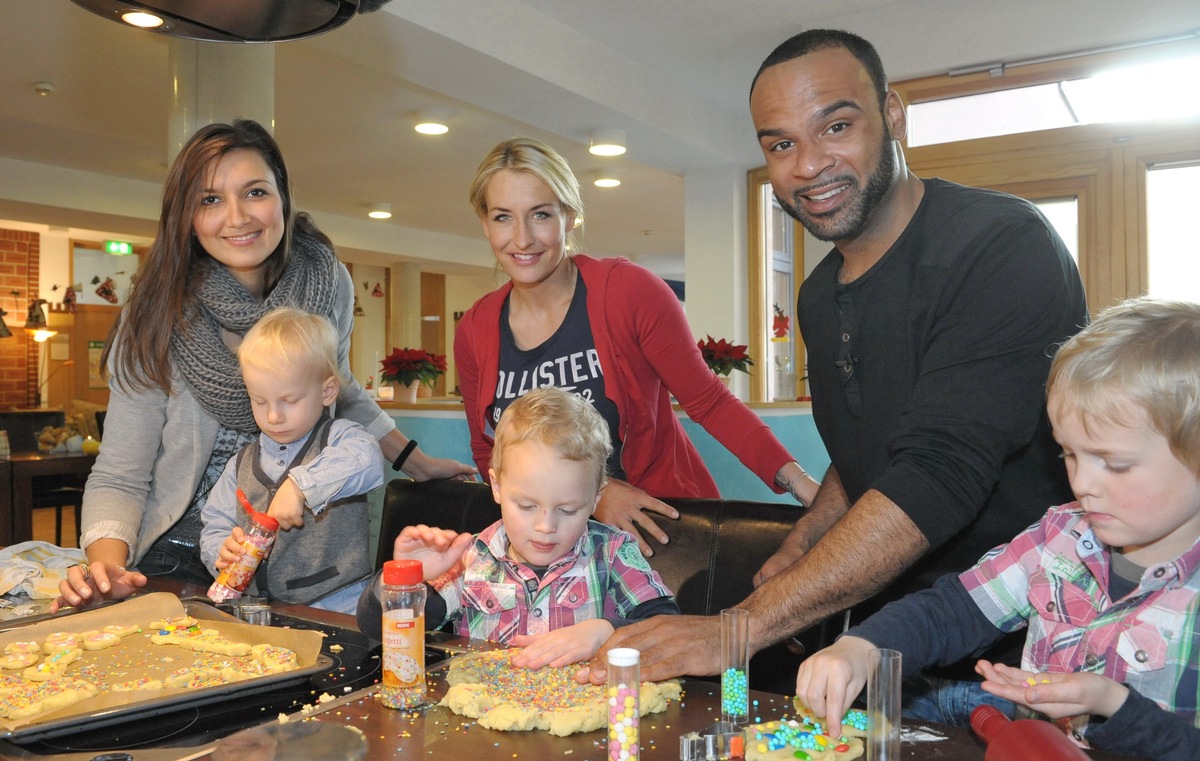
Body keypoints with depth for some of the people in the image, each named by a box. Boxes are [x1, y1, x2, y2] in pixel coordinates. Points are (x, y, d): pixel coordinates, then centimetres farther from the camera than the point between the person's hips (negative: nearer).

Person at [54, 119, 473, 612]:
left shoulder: (329, 283, -5)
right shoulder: (158, 318, -13)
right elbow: (119, 479, -10)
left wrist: (416, 462, 12)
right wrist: (107, 563, -29)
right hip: (183, 553, -1)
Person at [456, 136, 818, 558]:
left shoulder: (630, 291, -12)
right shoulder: (474, 332, -3)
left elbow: (708, 401, -6)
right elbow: (489, 455, 4)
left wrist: (794, 477, -19)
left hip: (663, 521, -2)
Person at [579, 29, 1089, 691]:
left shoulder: (1004, 245, -18)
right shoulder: (819, 295, 7)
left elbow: (940, 476, -27)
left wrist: (740, 628, -29)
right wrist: (800, 546, 1)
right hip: (889, 623, 6)